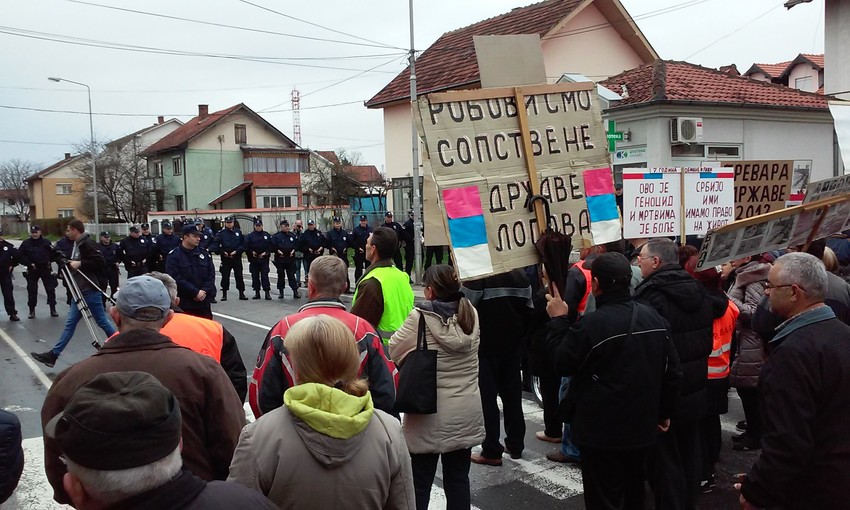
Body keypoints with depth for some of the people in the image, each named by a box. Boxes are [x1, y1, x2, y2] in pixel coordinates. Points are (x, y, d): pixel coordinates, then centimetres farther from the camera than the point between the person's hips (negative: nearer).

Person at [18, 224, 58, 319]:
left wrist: (49, 261, -4)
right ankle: (32, 310, 15)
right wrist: (29, 263, -10)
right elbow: (20, 255, -1)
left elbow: (53, 253, 7)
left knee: (50, 289, 2)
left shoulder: (46, 242, -2)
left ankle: (53, 309, 12)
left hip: (45, 269, 0)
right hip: (32, 270, 0)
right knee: (32, 290, 5)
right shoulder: (26, 243, -3)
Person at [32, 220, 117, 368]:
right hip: (81, 291, 10)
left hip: (90, 291, -10)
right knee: (70, 323, 10)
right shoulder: (78, 244, 16)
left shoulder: (88, 243, -14)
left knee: (102, 321, -2)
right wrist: (70, 263, 10)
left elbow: (100, 262, -23)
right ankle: (53, 355, 13)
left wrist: (80, 264, -21)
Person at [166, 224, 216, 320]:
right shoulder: (174, 256, -5)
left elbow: (211, 275, 8)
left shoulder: (204, 254, 11)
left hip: (204, 303, 5)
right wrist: (195, 292, -17)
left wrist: (204, 291, -9)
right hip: (184, 304, -5)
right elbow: (176, 278, -14)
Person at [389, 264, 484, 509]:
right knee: (458, 479, 15)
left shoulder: (420, 318, -16)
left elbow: (393, 351, -6)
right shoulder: (471, 314, -1)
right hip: (465, 415, 4)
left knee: (420, 482, 10)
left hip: (429, 417, -4)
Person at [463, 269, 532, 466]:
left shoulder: (477, 278, -17)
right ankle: (515, 445, 24)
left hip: (486, 348, -5)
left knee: (487, 398, 2)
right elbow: (529, 311, 7)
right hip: (513, 346, 5)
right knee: (512, 395, 15)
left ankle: (491, 451, 5)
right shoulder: (520, 275, 2)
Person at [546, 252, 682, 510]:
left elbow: (563, 364, -9)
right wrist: (664, 412, 17)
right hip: (642, 426, 7)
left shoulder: (592, 323, -22)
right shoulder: (654, 317, -1)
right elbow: (672, 371, 5)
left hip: (602, 431, -6)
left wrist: (558, 320, -1)